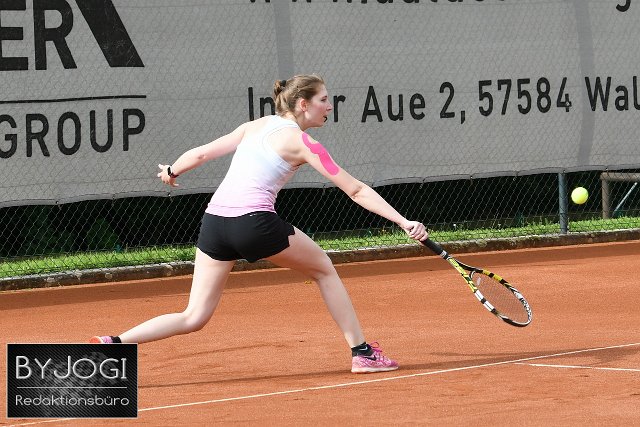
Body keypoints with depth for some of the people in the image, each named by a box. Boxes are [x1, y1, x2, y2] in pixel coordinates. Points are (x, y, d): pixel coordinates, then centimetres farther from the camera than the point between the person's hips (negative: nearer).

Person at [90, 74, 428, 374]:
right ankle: (362, 352, 18)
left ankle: (113, 345, -6)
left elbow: (201, 153, 22)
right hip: (254, 221, -6)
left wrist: (171, 171, 42)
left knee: (194, 318, 9)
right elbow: (357, 191, -2)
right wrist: (404, 222, -3)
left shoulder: (256, 126, 18)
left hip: (214, 222, 6)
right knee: (324, 270, 18)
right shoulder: (302, 143, 1)